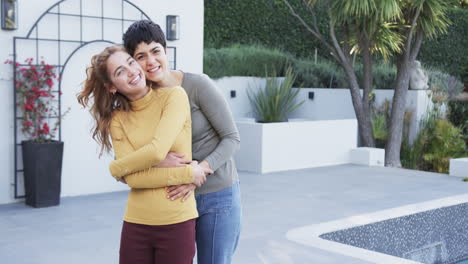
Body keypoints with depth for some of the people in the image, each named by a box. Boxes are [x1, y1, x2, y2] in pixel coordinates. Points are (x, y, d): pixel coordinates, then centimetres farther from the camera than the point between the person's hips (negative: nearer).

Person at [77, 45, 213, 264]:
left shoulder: (174, 96, -4)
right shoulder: (117, 119, 3)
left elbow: (157, 151, -15)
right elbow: (133, 178, -8)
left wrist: (116, 168, 0)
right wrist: (185, 174, -15)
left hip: (177, 222, -2)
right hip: (135, 224, 3)